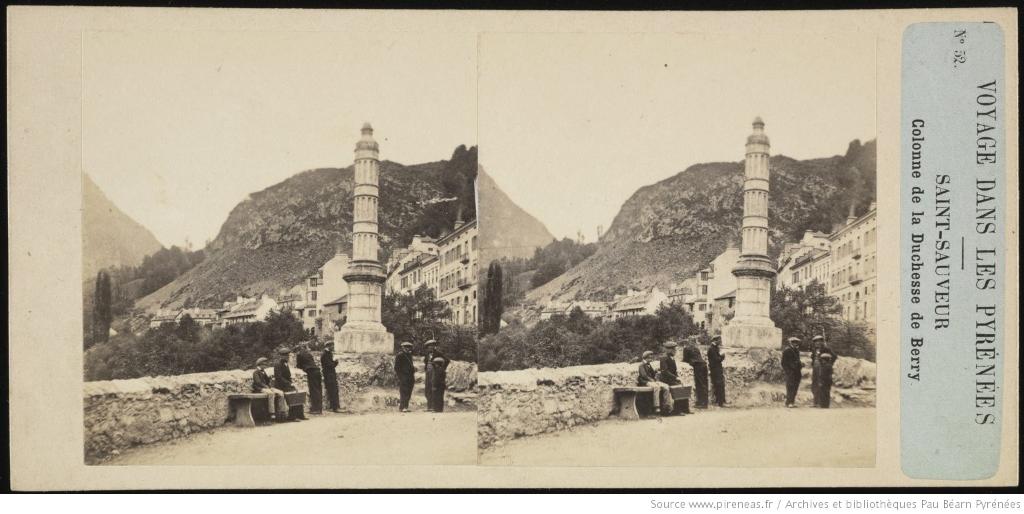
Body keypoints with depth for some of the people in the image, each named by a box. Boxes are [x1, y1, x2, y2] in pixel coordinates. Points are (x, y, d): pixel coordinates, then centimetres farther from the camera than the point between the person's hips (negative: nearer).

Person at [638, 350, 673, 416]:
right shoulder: (642, 365, -3)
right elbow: (644, 375, -16)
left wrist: (656, 379, 0)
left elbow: (653, 374, 21)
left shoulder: (649, 365, 23)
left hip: (652, 381, 9)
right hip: (644, 382, -9)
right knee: (656, 386, -38)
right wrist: (652, 380, -19)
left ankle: (666, 406, -14)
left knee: (666, 386, -13)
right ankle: (657, 407, -38)